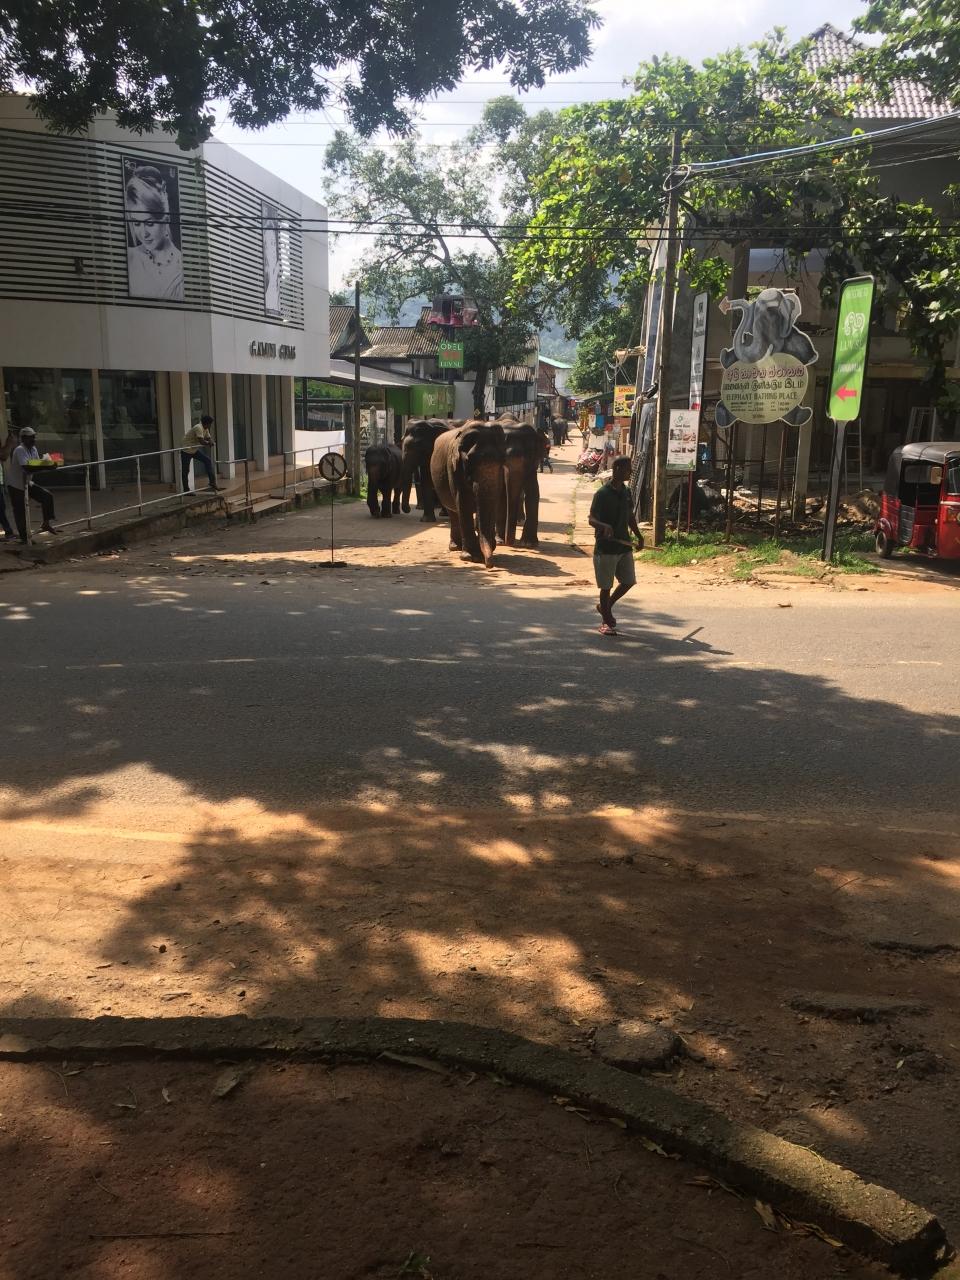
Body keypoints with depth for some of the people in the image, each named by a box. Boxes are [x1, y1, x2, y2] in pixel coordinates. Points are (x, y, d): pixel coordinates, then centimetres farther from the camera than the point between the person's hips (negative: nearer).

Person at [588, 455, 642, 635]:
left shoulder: (626, 492, 9)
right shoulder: (602, 493, -12)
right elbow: (592, 519, -15)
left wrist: (638, 535, 13)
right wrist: (604, 526, -34)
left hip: (624, 546, 7)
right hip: (606, 547, -7)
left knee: (628, 581, 10)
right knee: (606, 586, 2)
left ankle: (606, 607, 31)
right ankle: (606, 621, 16)